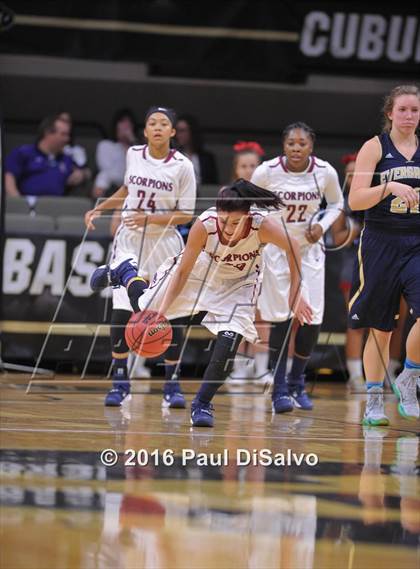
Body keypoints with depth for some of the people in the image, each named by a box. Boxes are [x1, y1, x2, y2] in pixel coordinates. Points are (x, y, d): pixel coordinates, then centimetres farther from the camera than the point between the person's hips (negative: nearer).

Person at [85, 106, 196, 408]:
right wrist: (99, 209, 14)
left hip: (165, 244, -2)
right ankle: (120, 382, 0)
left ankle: (172, 385, 10)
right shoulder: (134, 155, 2)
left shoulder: (182, 166, -8)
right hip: (129, 241, 2)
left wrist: (149, 218, -18)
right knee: (121, 312, -10)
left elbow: (186, 215, -6)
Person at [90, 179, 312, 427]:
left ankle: (202, 404, 3)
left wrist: (295, 293, -19)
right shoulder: (204, 225, -38)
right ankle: (125, 272, 48)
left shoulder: (263, 226, -39)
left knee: (228, 343, -17)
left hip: (239, 283, 0)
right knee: (145, 309, 14)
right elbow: (183, 271, -25)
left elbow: (293, 248, -18)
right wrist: (162, 310, -32)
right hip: (201, 269, 0)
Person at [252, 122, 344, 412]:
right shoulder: (267, 172, -16)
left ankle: (297, 383, 17)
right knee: (282, 318, -7)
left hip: (310, 249, 2)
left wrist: (322, 225, -9)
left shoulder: (326, 172, -11)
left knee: (312, 318, -4)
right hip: (275, 246, -2)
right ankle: (280, 388, 4)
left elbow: (336, 203, 8)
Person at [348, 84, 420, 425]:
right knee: (380, 329, 5)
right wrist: (389, 187, -23)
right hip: (381, 243, -2)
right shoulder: (375, 148, 0)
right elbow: (355, 200, -9)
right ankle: (374, 401, 17)